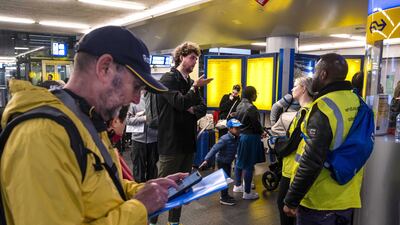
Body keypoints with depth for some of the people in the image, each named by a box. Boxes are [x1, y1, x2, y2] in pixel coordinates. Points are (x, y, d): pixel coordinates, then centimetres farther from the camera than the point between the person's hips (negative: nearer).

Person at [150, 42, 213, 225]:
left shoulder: (190, 82, 16)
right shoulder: (168, 79, -8)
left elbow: (203, 108, 11)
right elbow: (181, 103, -22)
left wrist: (193, 110, -8)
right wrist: (195, 87, -14)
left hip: (188, 141, 8)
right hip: (171, 142, -8)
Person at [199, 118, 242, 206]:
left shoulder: (237, 138, -5)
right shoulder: (225, 139, -28)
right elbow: (214, 149, -31)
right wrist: (207, 160, -37)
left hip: (228, 162, 8)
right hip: (222, 162, -8)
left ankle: (225, 195, 34)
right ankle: (223, 198, 11)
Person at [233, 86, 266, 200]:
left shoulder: (240, 105, 7)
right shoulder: (251, 108, -20)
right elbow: (256, 124, -18)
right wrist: (262, 132, 3)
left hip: (241, 135, 9)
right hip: (250, 137, -9)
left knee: (239, 161, 18)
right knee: (249, 165, 0)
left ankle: (237, 186, 32)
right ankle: (247, 192, 9)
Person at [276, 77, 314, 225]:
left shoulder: (305, 111, -19)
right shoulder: (307, 110, 12)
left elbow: (294, 140, -22)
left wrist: (280, 153, -7)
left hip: (294, 168, -9)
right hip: (295, 167, 9)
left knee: (283, 202, 4)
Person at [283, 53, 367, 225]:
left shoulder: (324, 107, -22)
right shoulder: (356, 102, 2)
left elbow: (311, 161, -26)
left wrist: (292, 200, -18)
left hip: (319, 202, -7)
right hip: (348, 199, 7)